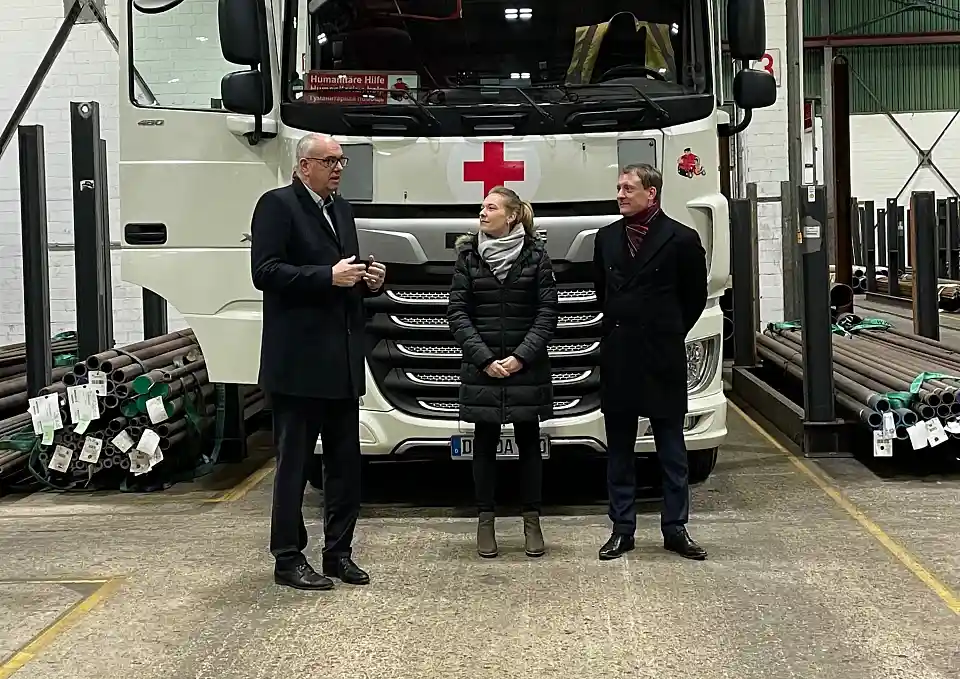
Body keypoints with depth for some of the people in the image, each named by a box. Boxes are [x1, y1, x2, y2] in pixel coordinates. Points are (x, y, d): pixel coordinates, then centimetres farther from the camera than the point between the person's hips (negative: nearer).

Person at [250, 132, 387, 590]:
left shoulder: (341, 209, 18)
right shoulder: (277, 205, -6)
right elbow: (265, 272, -16)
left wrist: (370, 280, 3)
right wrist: (328, 276, -21)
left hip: (342, 362, 8)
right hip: (298, 361, -8)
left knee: (346, 462, 11)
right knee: (294, 463, 0)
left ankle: (338, 552, 21)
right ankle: (288, 559, 9)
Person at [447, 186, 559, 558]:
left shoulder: (536, 254, -1)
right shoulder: (468, 255, 2)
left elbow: (548, 312, -2)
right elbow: (457, 311, -1)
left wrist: (522, 357, -12)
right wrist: (484, 358, -10)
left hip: (527, 366, -1)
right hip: (481, 367, 1)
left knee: (529, 442, 5)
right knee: (485, 443, 5)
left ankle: (532, 521, 13)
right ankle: (485, 520, 12)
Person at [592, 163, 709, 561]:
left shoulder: (681, 239, -5)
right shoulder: (607, 237, 8)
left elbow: (695, 297, 4)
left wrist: (668, 334, 10)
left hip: (663, 359, -4)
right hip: (617, 357, 4)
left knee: (671, 449, 5)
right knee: (619, 450, 8)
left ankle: (675, 528, 13)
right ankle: (622, 529, 15)